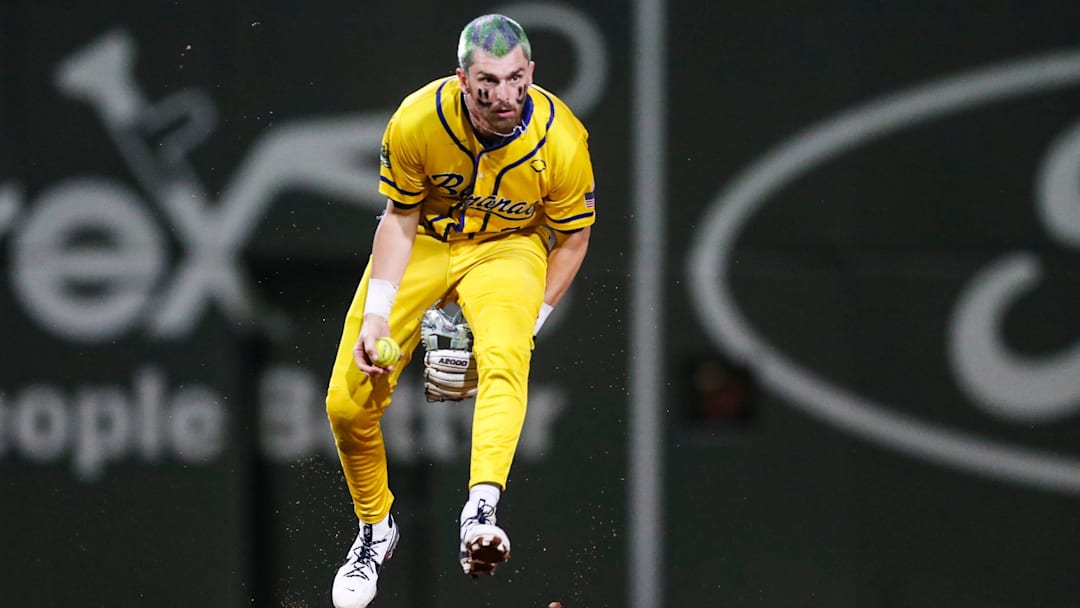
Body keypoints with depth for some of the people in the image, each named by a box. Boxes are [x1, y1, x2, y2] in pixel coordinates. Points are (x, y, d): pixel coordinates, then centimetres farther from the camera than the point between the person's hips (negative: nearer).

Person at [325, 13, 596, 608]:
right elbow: (399, 219, -8)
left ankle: (480, 513, -51)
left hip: (508, 249, -1)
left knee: (503, 357, -35)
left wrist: (530, 321, -12)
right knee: (347, 403, -8)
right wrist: (376, 314, -16)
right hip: (424, 245, 2)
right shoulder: (417, 121, -23)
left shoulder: (562, 141, -22)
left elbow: (571, 240, -6)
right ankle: (374, 527, 18)